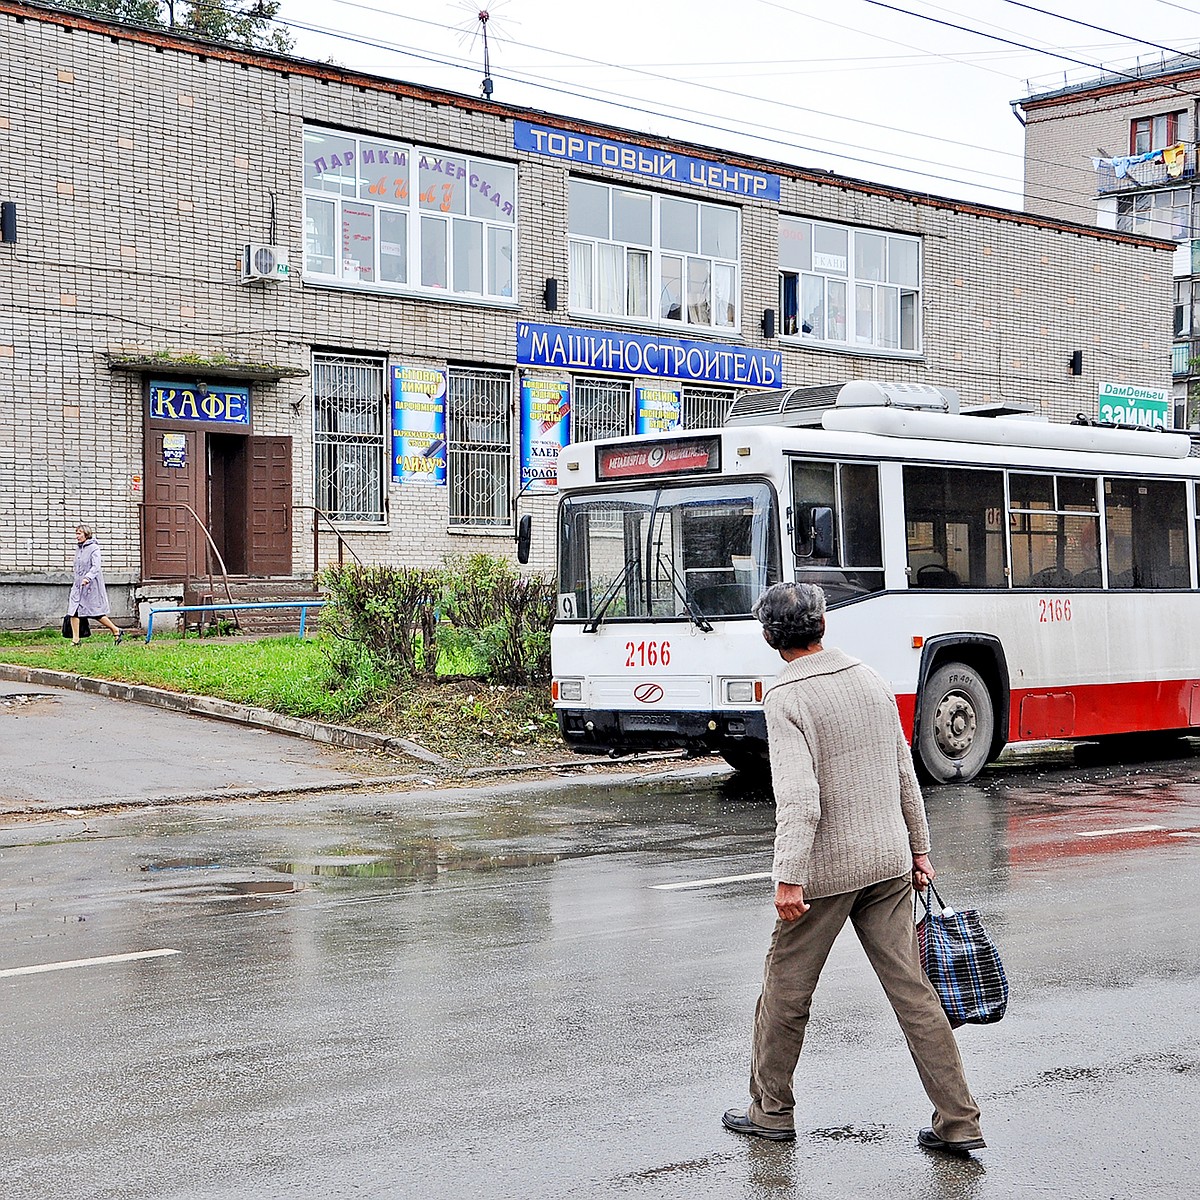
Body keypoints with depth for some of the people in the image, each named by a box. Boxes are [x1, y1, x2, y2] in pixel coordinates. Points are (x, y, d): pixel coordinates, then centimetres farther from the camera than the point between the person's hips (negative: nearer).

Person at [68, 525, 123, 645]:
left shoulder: (94, 549, -11)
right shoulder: (78, 548, 13)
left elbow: (96, 567, -20)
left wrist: (88, 578, -36)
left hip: (91, 585, -7)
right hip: (78, 585, 7)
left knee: (97, 613, -1)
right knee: (73, 612, -4)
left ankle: (116, 632, 17)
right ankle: (75, 640, 0)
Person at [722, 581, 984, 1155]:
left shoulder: (786, 698, -13)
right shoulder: (870, 679, 7)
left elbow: (800, 799, -22)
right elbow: (906, 774, 12)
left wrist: (789, 878, -21)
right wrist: (918, 849, 20)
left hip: (824, 868, -6)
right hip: (888, 862, 6)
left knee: (785, 991, 11)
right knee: (913, 990, 6)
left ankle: (771, 1111, 24)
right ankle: (958, 1122, 5)